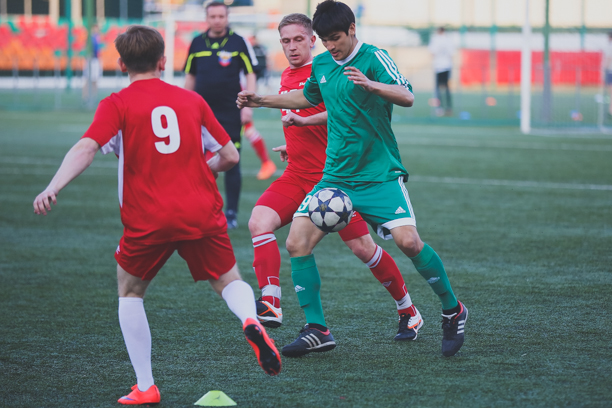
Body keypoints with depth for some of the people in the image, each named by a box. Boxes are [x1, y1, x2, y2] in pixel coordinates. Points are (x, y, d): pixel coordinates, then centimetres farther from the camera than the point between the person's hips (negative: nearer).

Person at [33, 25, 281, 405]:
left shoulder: (117, 104, 0)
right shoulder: (192, 100, 10)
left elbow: (86, 148, -17)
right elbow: (230, 157, 12)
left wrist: (53, 188, -26)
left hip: (148, 220, -2)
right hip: (202, 214, 2)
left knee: (130, 291, 20)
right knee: (229, 281, 18)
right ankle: (251, 320, -18)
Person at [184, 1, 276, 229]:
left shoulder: (238, 43, -1)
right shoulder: (197, 44, 8)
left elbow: (250, 75, 0)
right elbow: (190, 77, 16)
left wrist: (248, 106, -8)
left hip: (231, 113, -3)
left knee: (231, 164, -3)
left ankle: (231, 214, 5)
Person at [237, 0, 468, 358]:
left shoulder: (373, 58, -9)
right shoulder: (321, 64, 10)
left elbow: (407, 97, -24)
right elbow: (307, 97, 32)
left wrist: (370, 85, -41)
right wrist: (262, 100, 29)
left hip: (380, 174, -6)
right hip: (336, 176, 6)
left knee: (408, 241, -21)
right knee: (297, 242, -7)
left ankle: (452, 311, 1)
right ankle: (316, 328, 3)